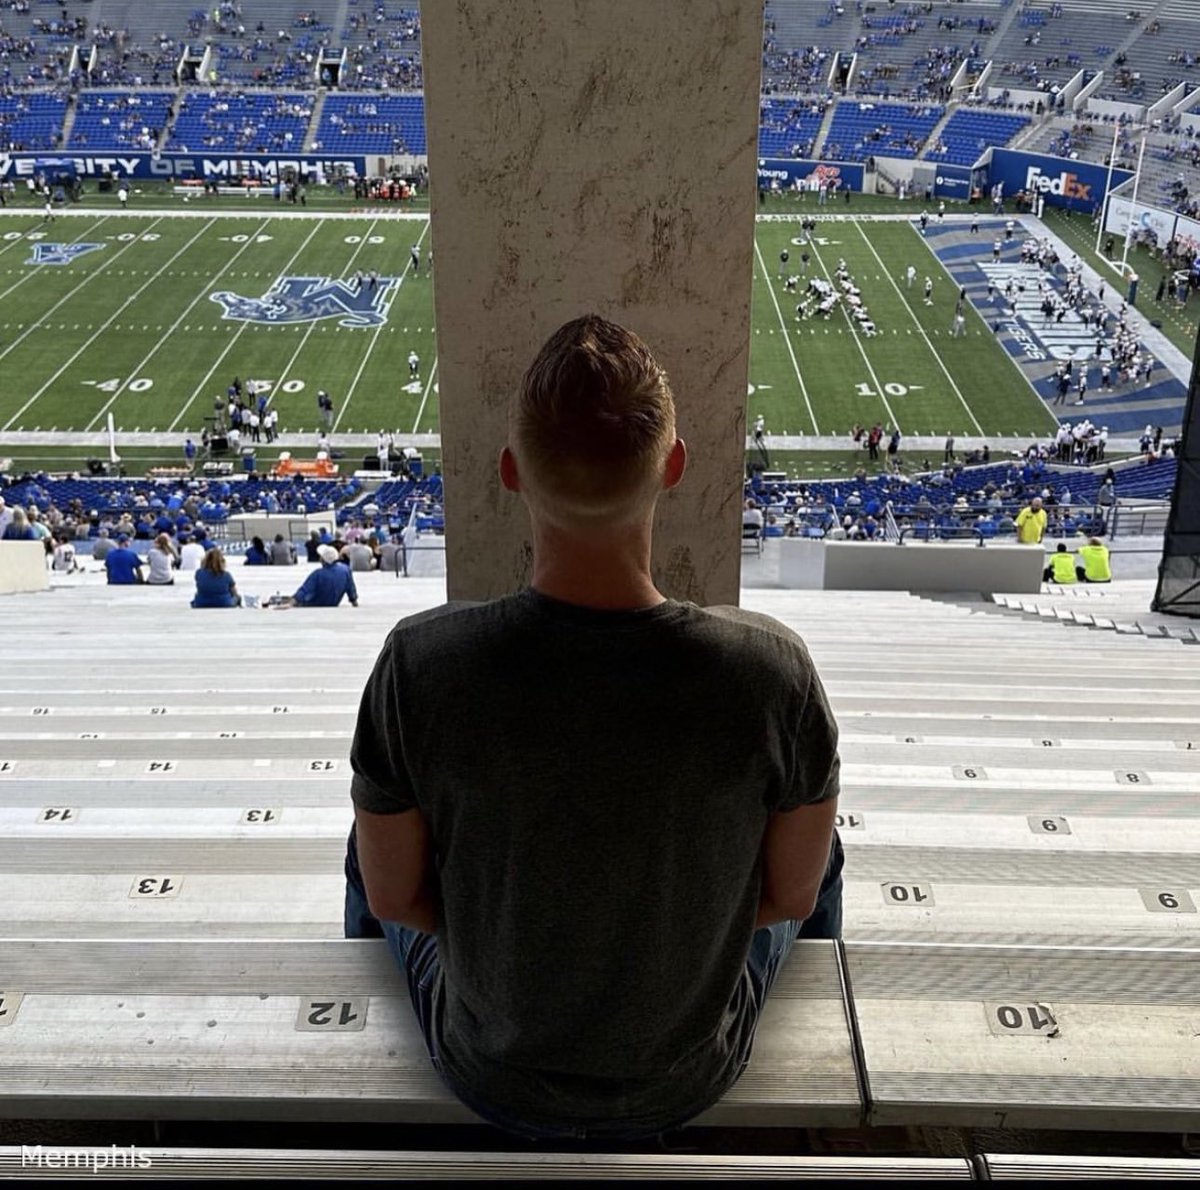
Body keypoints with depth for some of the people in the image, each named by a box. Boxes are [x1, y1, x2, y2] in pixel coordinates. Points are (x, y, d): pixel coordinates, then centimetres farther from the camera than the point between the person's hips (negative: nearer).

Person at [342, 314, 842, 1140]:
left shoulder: (420, 667, -29)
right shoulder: (771, 672, -29)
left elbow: (391, 895, -13)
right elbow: (795, 892, -12)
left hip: (494, 1076, 1)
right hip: (691, 1081, 0)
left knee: (372, 841, 29)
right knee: (821, 846, 27)